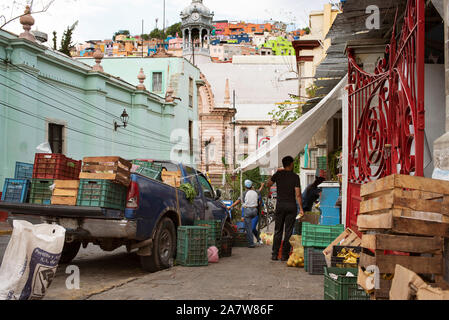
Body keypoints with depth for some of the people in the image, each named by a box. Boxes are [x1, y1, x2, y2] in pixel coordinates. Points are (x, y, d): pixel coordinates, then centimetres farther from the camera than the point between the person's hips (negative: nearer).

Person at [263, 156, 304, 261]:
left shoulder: (278, 174, 0)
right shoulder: (295, 177, -5)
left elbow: (268, 184, 13)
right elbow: (298, 194, -9)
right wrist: (301, 209, -6)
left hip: (280, 204, 2)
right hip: (291, 205, -2)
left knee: (278, 231, 9)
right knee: (288, 231, 3)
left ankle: (274, 254, 6)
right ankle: (284, 255, 4)